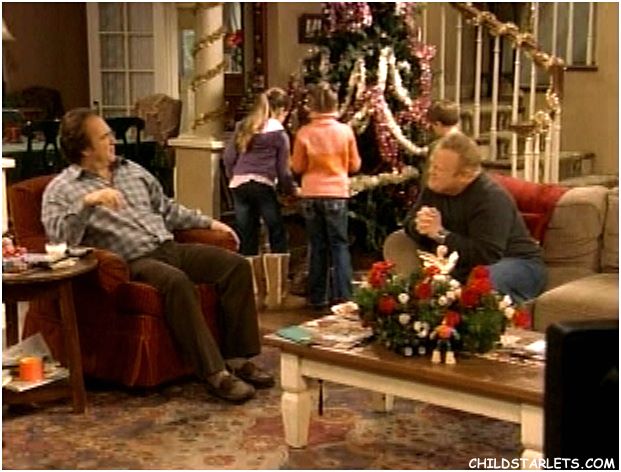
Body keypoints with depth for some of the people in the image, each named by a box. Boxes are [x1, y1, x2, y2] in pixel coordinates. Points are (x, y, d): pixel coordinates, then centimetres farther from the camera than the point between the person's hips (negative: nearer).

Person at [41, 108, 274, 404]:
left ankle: (237, 358, -10)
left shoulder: (132, 170, 20)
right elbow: (58, 237, -16)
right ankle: (214, 373, -32)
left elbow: (166, 208, 28)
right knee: (177, 281, -37)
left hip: (169, 248, 7)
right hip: (131, 262, -7)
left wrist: (208, 222, 22)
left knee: (235, 265, -12)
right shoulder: (61, 190, 1)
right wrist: (87, 202, -27)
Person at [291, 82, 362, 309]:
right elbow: (354, 165, 4)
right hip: (337, 193, -1)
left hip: (311, 195, 1)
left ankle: (317, 297, 13)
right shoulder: (345, 131, -6)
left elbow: (297, 167, 1)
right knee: (339, 245, 7)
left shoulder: (304, 133, -7)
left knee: (317, 246, 9)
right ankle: (342, 295, 1)